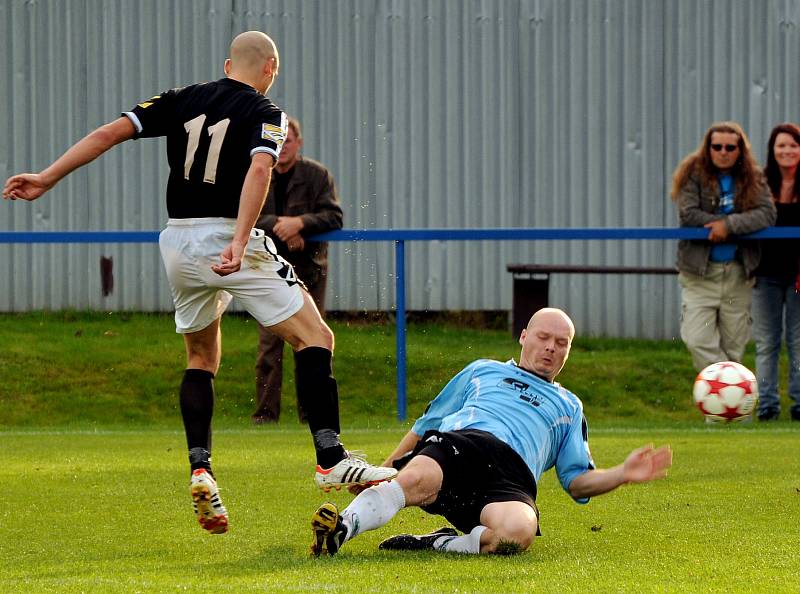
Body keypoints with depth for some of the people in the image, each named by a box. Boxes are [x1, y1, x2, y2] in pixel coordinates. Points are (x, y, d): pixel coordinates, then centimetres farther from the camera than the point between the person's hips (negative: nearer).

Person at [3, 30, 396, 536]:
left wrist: (47, 178, 7)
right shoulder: (264, 112, 0)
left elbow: (111, 132, 5)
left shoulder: (183, 100, 13)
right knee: (315, 338, 0)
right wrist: (239, 243, -29)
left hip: (178, 243, 6)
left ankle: (200, 469, 6)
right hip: (230, 238, -5)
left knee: (201, 359, 22)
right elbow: (259, 168, -19)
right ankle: (331, 459, -12)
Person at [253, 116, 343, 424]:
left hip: (309, 269, 0)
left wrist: (301, 223, -20)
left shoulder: (317, 175, 1)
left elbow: (334, 217, -5)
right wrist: (280, 228, -19)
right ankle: (265, 413, 0)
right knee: (269, 346, -4)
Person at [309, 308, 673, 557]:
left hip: (511, 474, 0)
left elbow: (577, 481, 28)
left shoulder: (568, 406, 36)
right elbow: (428, 423, 35)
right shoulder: (483, 371, 36)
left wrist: (623, 474, 8)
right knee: (414, 480, -41)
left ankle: (437, 544, -27)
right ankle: (342, 528, -57)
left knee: (517, 532, -41)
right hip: (457, 442, 0)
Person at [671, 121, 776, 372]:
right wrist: (740, 222, -12)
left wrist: (729, 224, -23)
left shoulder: (752, 178, 4)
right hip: (699, 271, -2)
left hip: (737, 273, 2)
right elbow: (688, 214, -15)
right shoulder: (694, 173, -4)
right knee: (699, 341, -14)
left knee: (733, 346, 7)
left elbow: (767, 214, -9)